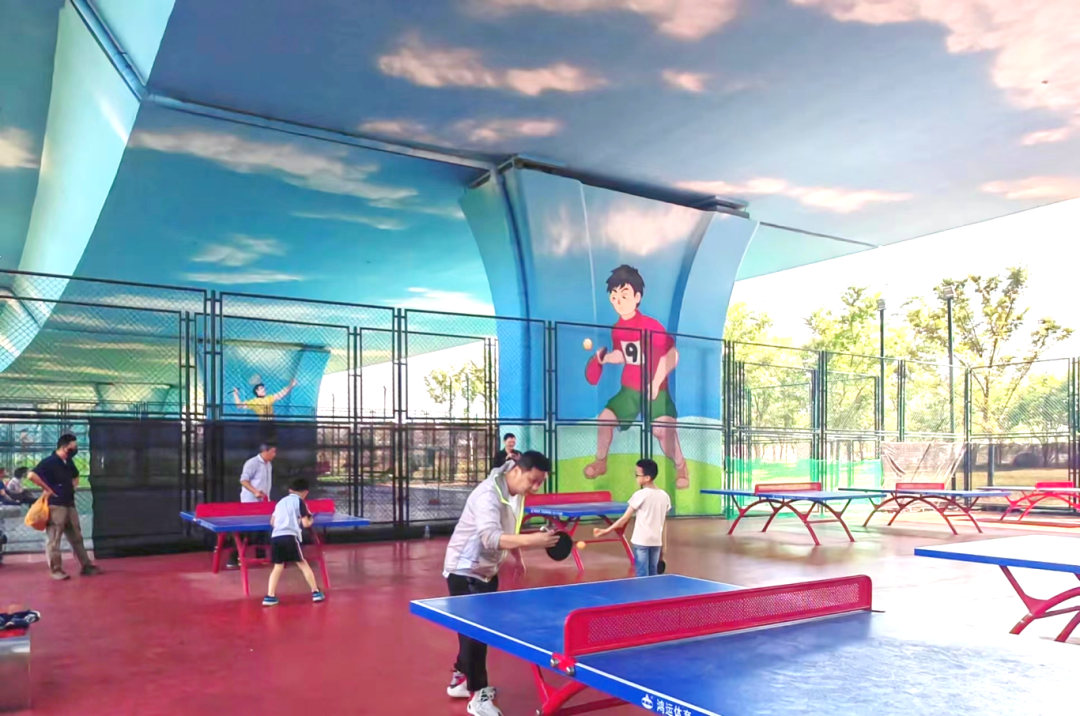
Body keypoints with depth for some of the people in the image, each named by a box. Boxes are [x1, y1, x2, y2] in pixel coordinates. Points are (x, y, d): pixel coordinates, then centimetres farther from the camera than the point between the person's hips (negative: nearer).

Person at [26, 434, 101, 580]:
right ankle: (55, 570, 5)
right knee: (54, 539, -1)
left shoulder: (69, 462, 12)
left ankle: (86, 566, 14)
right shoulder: (49, 462, -12)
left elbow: (76, 477, 31)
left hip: (70, 505, 8)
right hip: (55, 505, -8)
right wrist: (47, 489, -18)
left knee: (76, 537, 10)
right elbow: (31, 475, -25)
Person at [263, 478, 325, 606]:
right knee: (303, 564, 5)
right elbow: (305, 523, 1)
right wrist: (310, 520, 21)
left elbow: (272, 522, 25)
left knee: (278, 566, 13)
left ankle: (269, 596, 4)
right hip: (290, 537, -5)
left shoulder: (281, 502, 23)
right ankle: (315, 592, 7)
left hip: (276, 537, 5)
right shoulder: (300, 502, 6)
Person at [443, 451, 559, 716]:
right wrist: (530, 540, -55)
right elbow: (490, 537, -45)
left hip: (487, 570, 9)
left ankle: (461, 679, 33)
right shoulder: (488, 494, -31)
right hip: (465, 571, -9)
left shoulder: (516, 493, -3)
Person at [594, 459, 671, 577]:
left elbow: (625, 518, -9)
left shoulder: (640, 495, -11)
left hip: (641, 541, -5)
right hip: (656, 541, 5)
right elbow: (664, 522, 10)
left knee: (642, 576, 0)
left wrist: (607, 530, -4)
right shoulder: (665, 496, 5)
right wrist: (663, 543, 18)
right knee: (653, 575, 14)